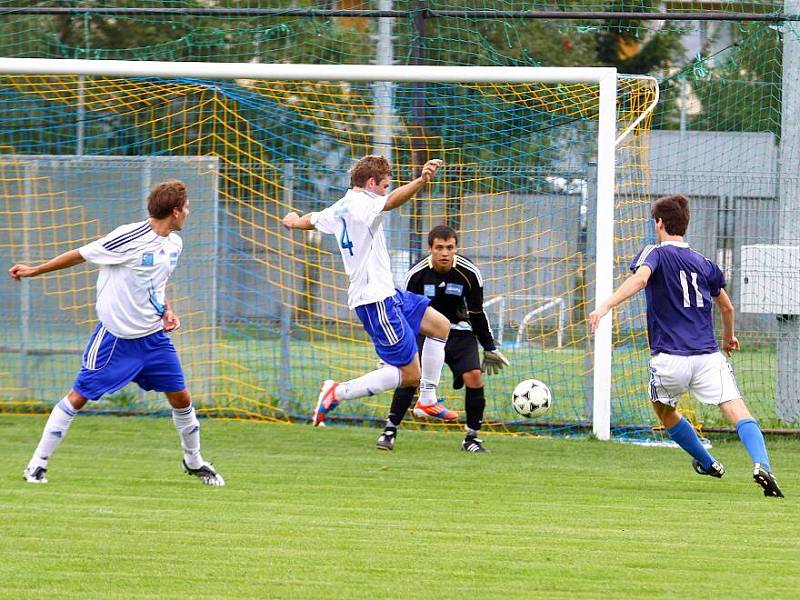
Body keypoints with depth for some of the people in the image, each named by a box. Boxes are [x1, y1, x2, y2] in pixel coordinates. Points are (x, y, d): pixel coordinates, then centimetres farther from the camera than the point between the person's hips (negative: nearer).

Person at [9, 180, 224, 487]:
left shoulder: (174, 244, 4)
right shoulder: (130, 238, -21)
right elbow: (81, 255, -11)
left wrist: (166, 310, 4)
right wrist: (34, 271, -4)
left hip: (154, 336, 6)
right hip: (115, 335, -6)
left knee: (181, 398, 7)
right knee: (78, 396, -4)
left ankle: (194, 461, 29)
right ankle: (37, 464, 6)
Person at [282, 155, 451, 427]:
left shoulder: (339, 209, 13)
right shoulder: (362, 204, -15)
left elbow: (311, 220, 34)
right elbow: (392, 200, -37)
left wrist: (293, 221, 58)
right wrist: (421, 180, -54)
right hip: (376, 299, -10)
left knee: (440, 326, 18)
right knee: (409, 375, -9)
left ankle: (427, 399, 22)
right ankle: (337, 392, -7)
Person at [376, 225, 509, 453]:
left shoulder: (469, 273, -13)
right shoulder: (417, 274, -15)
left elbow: (477, 314, 1)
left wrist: (490, 349, 6)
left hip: (459, 332, 1)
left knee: (474, 377, -17)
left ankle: (472, 438, -2)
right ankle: (390, 430, -11)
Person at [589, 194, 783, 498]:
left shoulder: (655, 253, 4)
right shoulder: (703, 264, 19)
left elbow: (639, 279, -20)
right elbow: (726, 307, 32)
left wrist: (605, 305, -31)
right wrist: (728, 336, 52)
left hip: (670, 358, -2)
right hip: (708, 356, 2)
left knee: (664, 410, 26)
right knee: (738, 412, -11)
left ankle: (708, 464, 33)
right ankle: (761, 465, -34)